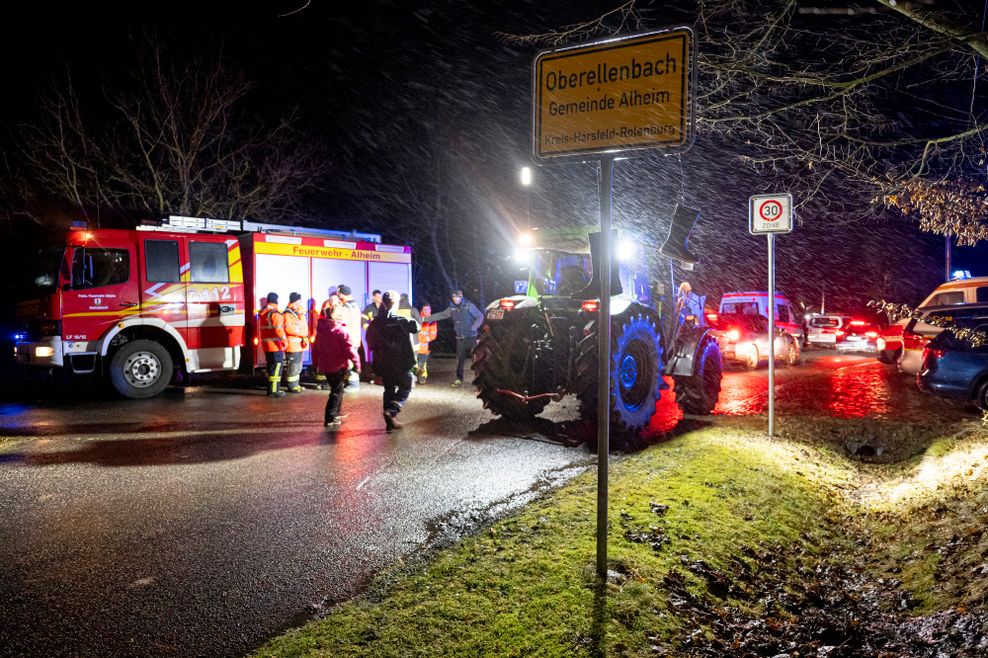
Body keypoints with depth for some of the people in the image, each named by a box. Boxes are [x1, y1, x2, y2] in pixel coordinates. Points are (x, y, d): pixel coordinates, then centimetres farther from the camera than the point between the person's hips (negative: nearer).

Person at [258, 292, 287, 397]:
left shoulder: (262, 313, 13)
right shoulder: (275, 314, -16)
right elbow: (278, 329, -24)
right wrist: (285, 341, -19)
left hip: (266, 345, 9)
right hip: (276, 345, -9)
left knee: (271, 367, 16)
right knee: (277, 367, -4)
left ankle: (270, 389, 22)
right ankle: (274, 390, -4)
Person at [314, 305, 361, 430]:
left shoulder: (320, 329, 4)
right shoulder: (341, 330, -16)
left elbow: (317, 347, 11)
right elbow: (349, 348, -20)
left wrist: (317, 364, 20)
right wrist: (357, 363, -12)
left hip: (325, 366, 7)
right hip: (338, 366, -7)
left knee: (337, 389, 25)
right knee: (336, 392, 2)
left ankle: (335, 413, 36)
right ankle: (329, 420, -2)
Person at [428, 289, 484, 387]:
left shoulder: (469, 306, -6)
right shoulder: (452, 309, 7)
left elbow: (480, 316, -4)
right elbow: (441, 315, 15)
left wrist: (473, 328, -15)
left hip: (471, 337, -4)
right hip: (460, 338, 4)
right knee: (460, 359, 8)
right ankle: (459, 379, 19)